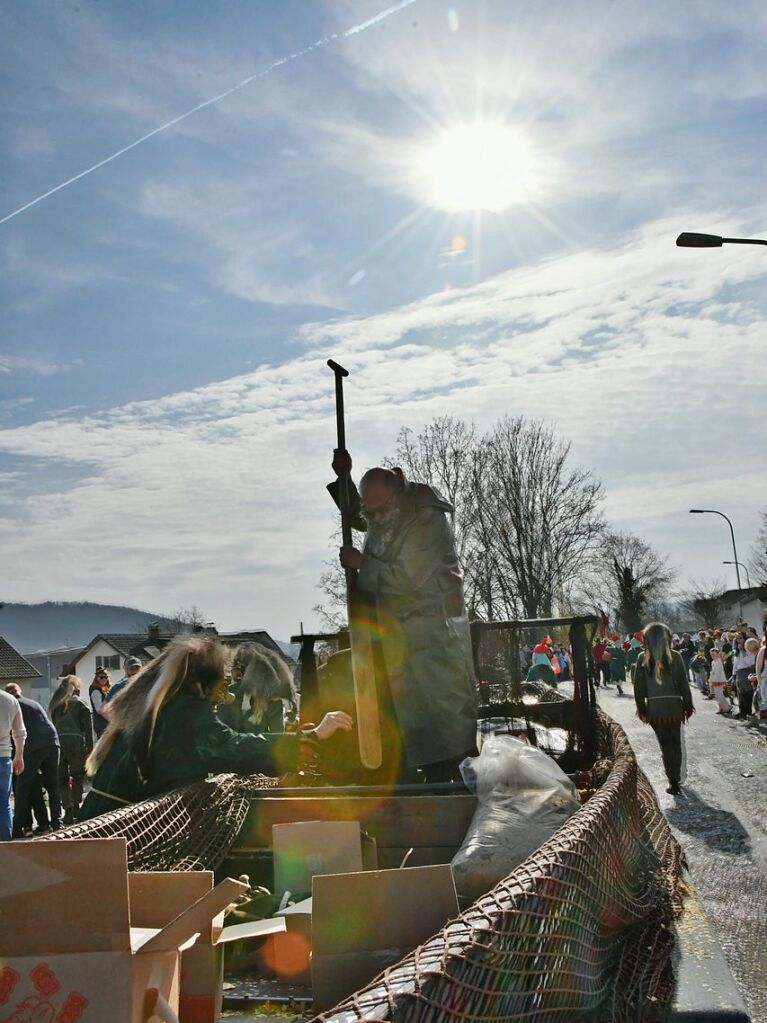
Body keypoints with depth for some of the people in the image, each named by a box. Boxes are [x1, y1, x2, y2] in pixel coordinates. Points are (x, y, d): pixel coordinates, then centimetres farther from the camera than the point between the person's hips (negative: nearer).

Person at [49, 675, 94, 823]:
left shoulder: (55, 704, 14)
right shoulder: (79, 704, 1)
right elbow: (87, 726, -5)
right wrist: (89, 746, -4)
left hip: (58, 743, 3)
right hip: (75, 743, -3)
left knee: (62, 778, 6)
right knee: (77, 776, 13)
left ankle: (68, 810, -3)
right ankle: (76, 807, 17)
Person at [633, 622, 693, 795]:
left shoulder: (643, 658, -5)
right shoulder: (675, 657, -7)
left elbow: (638, 685, -2)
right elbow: (684, 683, -4)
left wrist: (641, 708, 7)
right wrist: (688, 706, 6)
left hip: (654, 708, 0)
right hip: (674, 705, 0)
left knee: (665, 744, 11)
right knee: (675, 743, 16)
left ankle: (673, 780, 11)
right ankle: (676, 778, 18)